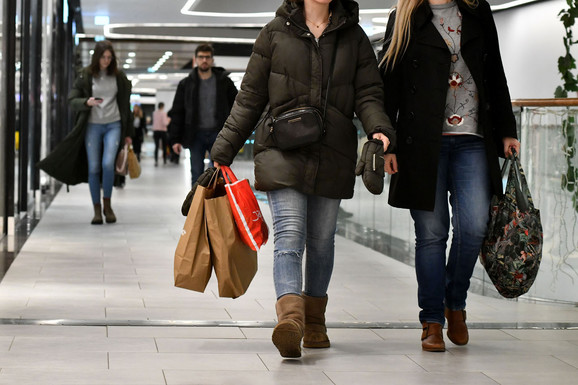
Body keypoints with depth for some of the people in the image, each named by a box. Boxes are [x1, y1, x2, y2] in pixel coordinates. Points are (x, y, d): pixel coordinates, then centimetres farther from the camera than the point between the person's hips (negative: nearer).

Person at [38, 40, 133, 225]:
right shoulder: (85, 76, 1)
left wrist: (128, 133, 11)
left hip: (113, 125, 0)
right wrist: (86, 102, -21)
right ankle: (97, 210, 9)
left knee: (108, 164, -17)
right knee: (93, 168, -1)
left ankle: (107, 204, 1)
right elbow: (72, 101, 1)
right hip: (92, 126, 0)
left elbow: (125, 105, 11)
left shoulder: (119, 77, 5)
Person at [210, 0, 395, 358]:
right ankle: (290, 318, -31)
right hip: (282, 151, -2)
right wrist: (223, 150, 5)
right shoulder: (275, 33, 6)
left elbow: (369, 93, 6)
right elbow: (250, 97, 8)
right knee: (290, 234, -17)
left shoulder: (354, 36, 10)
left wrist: (379, 129, -15)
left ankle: (314, 321, 26)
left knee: (322, 239, 10)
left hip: (332, 156, 2)